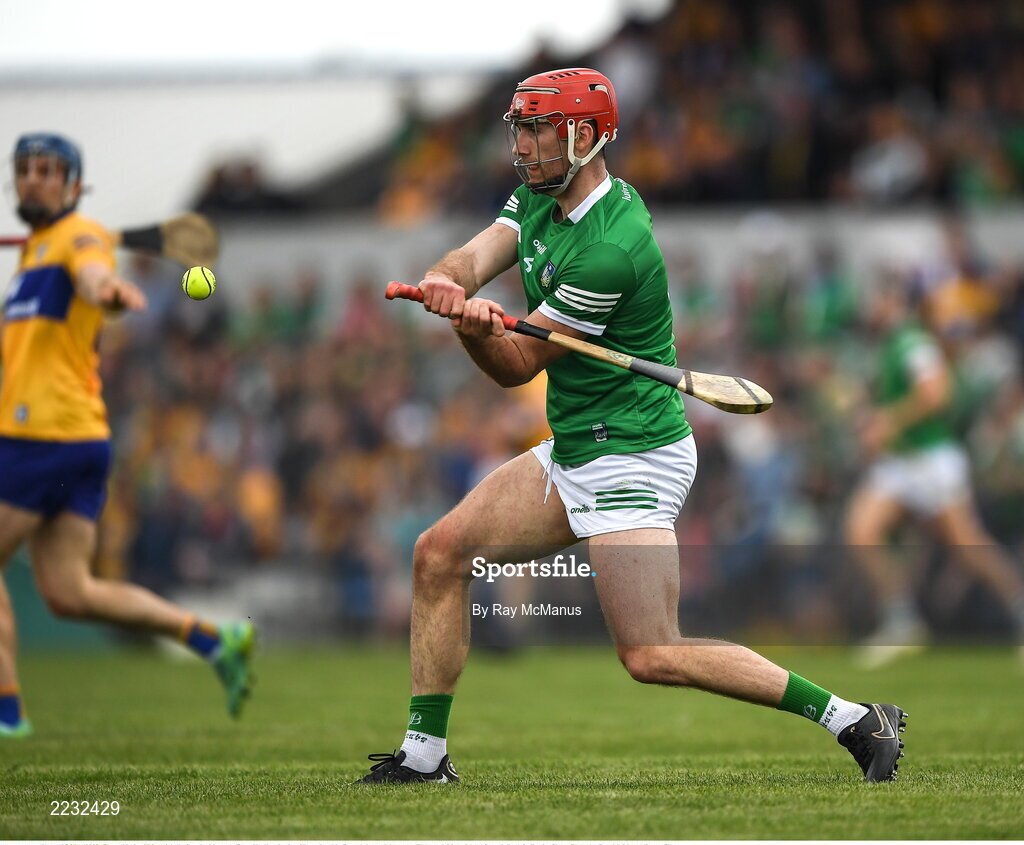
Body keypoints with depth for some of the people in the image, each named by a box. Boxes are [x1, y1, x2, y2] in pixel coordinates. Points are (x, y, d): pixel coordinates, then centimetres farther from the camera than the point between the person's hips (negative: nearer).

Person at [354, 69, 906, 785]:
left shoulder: (611, 249, -22)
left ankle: (853, 718, -11)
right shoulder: (540, 197, 7)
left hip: (633, 455, -10)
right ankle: (424, 754, 11)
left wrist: (478, 328, -36)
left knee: (651, 658, -17)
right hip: (570, 453, 10)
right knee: (439, 553, 4)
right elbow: (475, 257, -8)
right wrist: (445, 283, -30)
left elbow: (517, 366, -16)